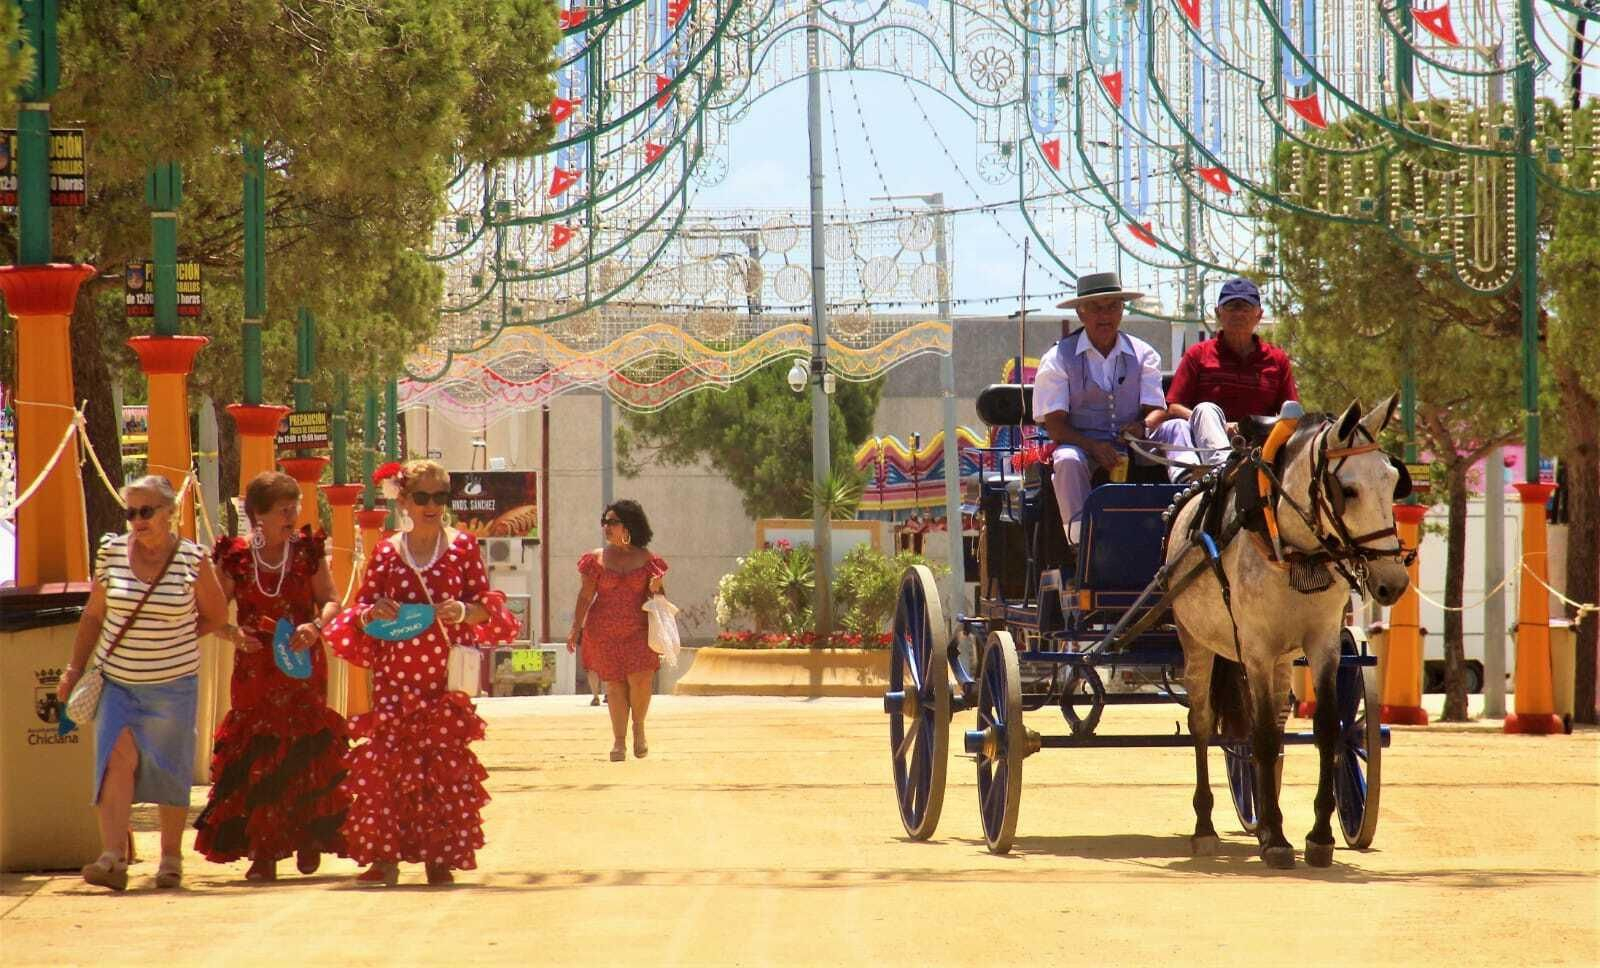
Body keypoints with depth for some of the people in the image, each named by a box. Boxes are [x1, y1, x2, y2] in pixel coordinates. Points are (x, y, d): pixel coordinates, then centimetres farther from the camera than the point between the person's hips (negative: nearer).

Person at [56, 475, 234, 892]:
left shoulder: (192, 560, -6)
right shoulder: (112, 552, 0)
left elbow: (216, 617, 7)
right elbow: (93, 615, 10)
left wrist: (171, 640, 0)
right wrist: (75, 667, 7)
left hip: (173, 684, -1)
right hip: (117, 682, 1)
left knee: (170, 770, 7)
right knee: (116, 762, -14)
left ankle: (171, 857, 24)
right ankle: (113, 857, -23)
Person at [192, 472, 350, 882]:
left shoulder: (307, 551, 4)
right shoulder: (235, 557, 0)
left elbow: (330, 600, 6)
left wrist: (316, 625, -15)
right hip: (255, 666, 0)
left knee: (306, 749, -3)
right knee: (257, 757, -3)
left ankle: (308, 838, 11)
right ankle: (263, 851, 0)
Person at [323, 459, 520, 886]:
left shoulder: (463, 547, 4)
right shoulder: (386, 552, 7)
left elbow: (488, 606, 4)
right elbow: (360, 610, 11)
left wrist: (465, 611, -17)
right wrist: (371, 614, -12)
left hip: (445, 676, -1)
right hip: (394, 677, 1)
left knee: (446, 763, -1)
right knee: (384, 762, -5)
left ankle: (439, 857, 6)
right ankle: (384, 856, 0)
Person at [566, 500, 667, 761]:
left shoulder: (645, 558, 5)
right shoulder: (597, 558, 4)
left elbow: (658, 594, 11)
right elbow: (585, 595, 4)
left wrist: (656, 589, -13)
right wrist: (576, 628, -2)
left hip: (638, 629, 0)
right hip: (604, 631, 1)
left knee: (640, 679, -14)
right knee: (615, 683, 1)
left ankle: (638, 727, 13)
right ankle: (619, 740, 8)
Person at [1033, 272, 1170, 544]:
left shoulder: (1143, 355, 13)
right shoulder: (1059, 358, 5)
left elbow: (1156, 409, 5)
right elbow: (1054, 423, -4)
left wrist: (1143, 427, -21)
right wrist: (1093, 446, -21)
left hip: (1131, 449, 2)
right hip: (1081, 446, -2)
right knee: (1068, 461, -36)